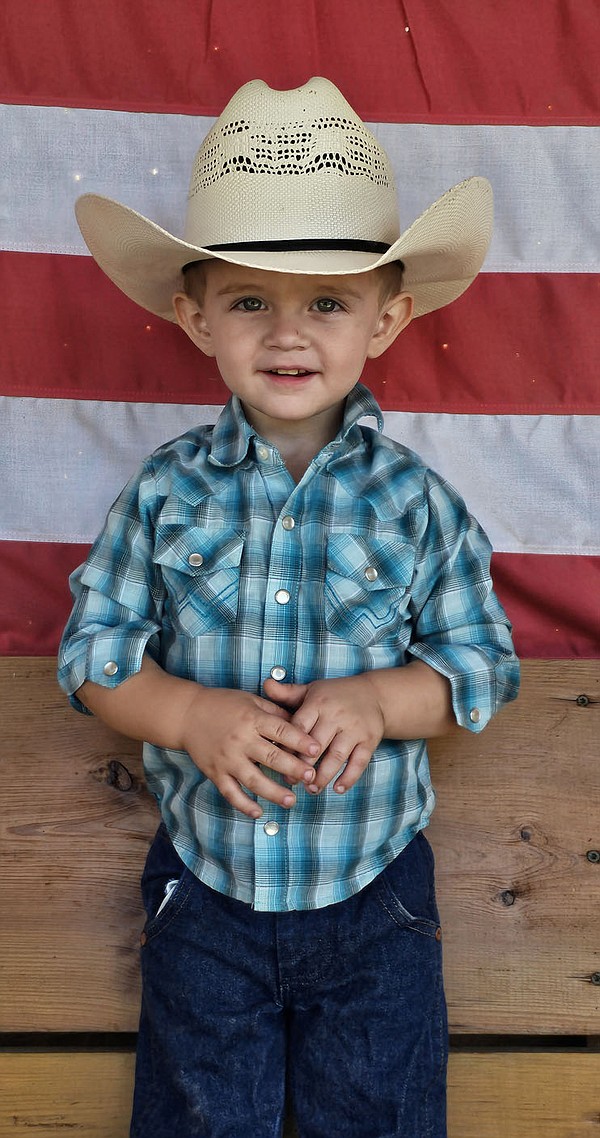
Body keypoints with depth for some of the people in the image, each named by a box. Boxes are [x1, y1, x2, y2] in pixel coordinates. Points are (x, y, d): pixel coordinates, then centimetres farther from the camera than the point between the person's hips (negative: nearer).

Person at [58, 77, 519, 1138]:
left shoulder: (414, 501, -10)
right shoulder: (165, 491, -8)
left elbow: (482, 660, -4)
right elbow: (93, 649, -4)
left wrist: (379, 702, -23)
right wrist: (192, 715, -21)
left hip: (373, 897, 0)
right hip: (203, 890, 1)